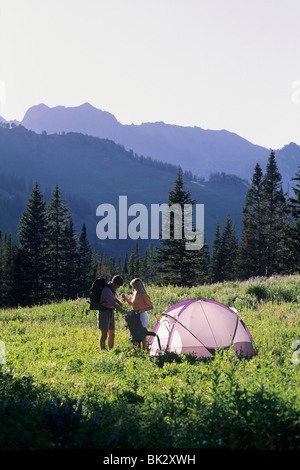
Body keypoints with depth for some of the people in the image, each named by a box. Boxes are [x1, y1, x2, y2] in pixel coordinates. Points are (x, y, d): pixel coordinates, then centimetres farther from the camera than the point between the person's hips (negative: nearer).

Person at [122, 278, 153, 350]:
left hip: (142, 316, -7)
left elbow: (151, 306, -9)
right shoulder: (135, 293, 9)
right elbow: (132, 305, 20)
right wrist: (125, 298, 9)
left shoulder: (144, 295, -12)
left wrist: (142, 310, -24)